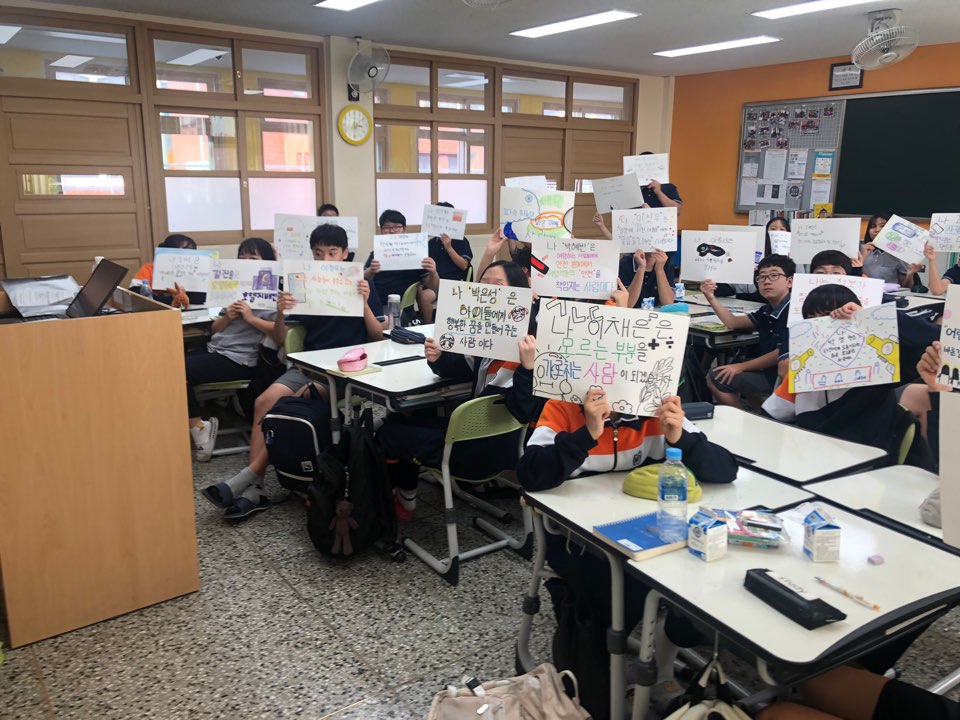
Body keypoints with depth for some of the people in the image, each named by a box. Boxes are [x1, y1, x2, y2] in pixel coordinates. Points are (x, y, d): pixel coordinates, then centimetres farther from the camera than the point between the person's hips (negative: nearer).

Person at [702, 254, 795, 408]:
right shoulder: (768, 311, 11)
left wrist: (741, 366, -15)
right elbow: (733, 322, 15)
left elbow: (783, 353, -21)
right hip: (768, 371, 10)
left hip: (783, 377, -10)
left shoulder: (792, 311, -17)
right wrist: (711, 297, 0)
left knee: (717, 378, -10)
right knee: (713, 376, 16)